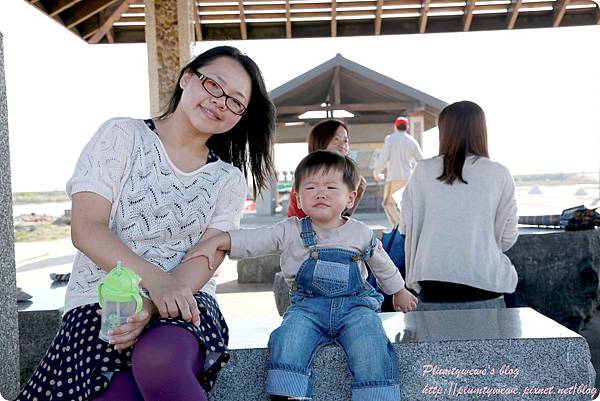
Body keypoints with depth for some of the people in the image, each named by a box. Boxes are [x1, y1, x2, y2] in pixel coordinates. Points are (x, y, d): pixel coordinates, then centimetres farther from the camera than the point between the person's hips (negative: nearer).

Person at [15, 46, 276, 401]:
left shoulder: (229, 181, 11)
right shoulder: (122, 136, 3)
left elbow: (205, 259, -2)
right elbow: (86, 230, -7)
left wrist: (153, 306, -22)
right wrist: (156, 281, -22)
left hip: (183, 302, 1)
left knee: (159, 362, -33)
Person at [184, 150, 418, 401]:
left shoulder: (361, 234, 6)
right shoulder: (290, 232, 2)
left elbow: (383, 266, 22)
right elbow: (252, 240, -8)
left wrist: (400, 292, 34)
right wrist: (216, 241, -21)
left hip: (355, 304, 0)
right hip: (307, 306, 0)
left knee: (370, 346, -28)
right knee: (287, 339, -28)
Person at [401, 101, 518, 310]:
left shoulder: (422, 171, 0)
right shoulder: (499, 174, -2)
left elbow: (408, 225, 7)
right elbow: (507, 238, 4)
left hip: (433, 292, 1)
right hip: (483, 291, 0)